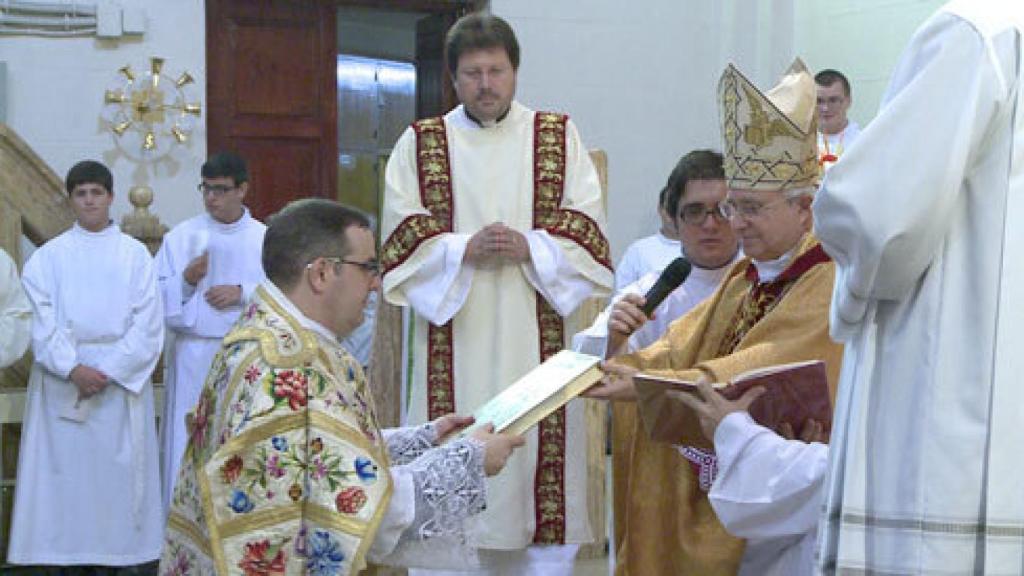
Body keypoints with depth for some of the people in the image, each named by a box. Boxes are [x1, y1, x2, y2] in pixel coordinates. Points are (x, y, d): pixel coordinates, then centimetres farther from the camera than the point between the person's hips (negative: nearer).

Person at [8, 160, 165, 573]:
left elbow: (148, 325, -1)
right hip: (62, 380, 1)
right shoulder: (49, 255, 7)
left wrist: (109, 371, -11)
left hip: (122, 379, 0)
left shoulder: (135, 254, 5)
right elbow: (42, 322, -1)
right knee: (64, 466, -2)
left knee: (120, 467, -2)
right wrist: (72, 369, -14)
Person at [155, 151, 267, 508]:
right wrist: (186, 280, -13)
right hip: (195, 355, 0)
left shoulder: (265, 239, 5)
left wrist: (243, 292, -12)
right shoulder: (181, 237, 6)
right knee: (190, 446, -1)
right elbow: (158, 299, 4)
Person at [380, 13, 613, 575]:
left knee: (536, 444, -1)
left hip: (536, 337, 0)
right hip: (452, 339, 0)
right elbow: (401, 238, 1)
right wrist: (465, 249, -15)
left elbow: (588, 231, 3)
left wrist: (529, 247, -14)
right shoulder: (419, 144, 8)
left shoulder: (558, 137, 9)